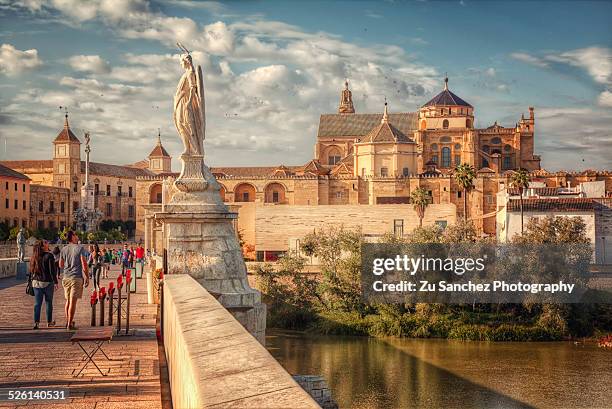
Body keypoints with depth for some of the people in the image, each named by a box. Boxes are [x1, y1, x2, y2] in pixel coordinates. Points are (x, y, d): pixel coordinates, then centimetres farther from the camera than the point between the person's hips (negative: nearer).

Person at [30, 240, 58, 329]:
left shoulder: (34, 257, 5)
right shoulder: (49, 256, -12)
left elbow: (32, 271, 11)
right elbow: (53, 270, -14)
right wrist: (55, 282, -9)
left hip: (36, 282, 4)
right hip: (47, 282, -4)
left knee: (37, 303, 5)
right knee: (49, 302, 10)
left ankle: (36, 322, -3)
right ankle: (49, 322, 18)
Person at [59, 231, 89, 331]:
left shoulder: (63, 250, 9)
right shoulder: (80, 248, -6)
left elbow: (61, 265, 16)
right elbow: (84, 264, -11)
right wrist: (87, 277, -3)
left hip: (66, 277, 5)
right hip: (76, 277, -5)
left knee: (68, 300, 16)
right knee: (73, 301, -5)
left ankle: (68, 321, 22)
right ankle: (70, 324, -6)